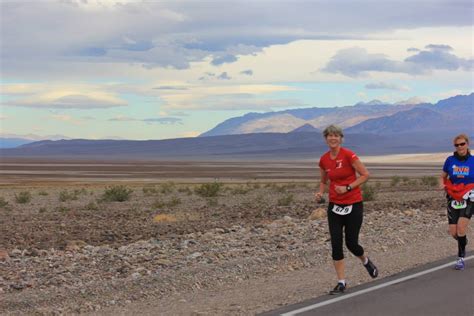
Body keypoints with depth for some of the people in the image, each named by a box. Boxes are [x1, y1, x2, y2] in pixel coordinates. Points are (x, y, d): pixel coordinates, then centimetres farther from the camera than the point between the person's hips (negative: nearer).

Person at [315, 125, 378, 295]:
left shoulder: (348, 155, -13)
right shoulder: (324, 160, 3)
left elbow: (365, 175, -9)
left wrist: (348, 188, -17)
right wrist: (320, 193, -2)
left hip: (353, 205, -4)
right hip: (335, 206, 4)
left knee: (351, 243, 0)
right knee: (336, 244, -3)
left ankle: (366, 261, 35)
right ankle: (341, 283, 4)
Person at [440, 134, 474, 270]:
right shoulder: (450, 160, 1)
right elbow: (443, 177, 12)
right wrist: (443, 186, -9)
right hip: (453, 199, 2)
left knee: (461, 227, -19)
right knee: (453, 232, -1)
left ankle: (461, 258, -4)